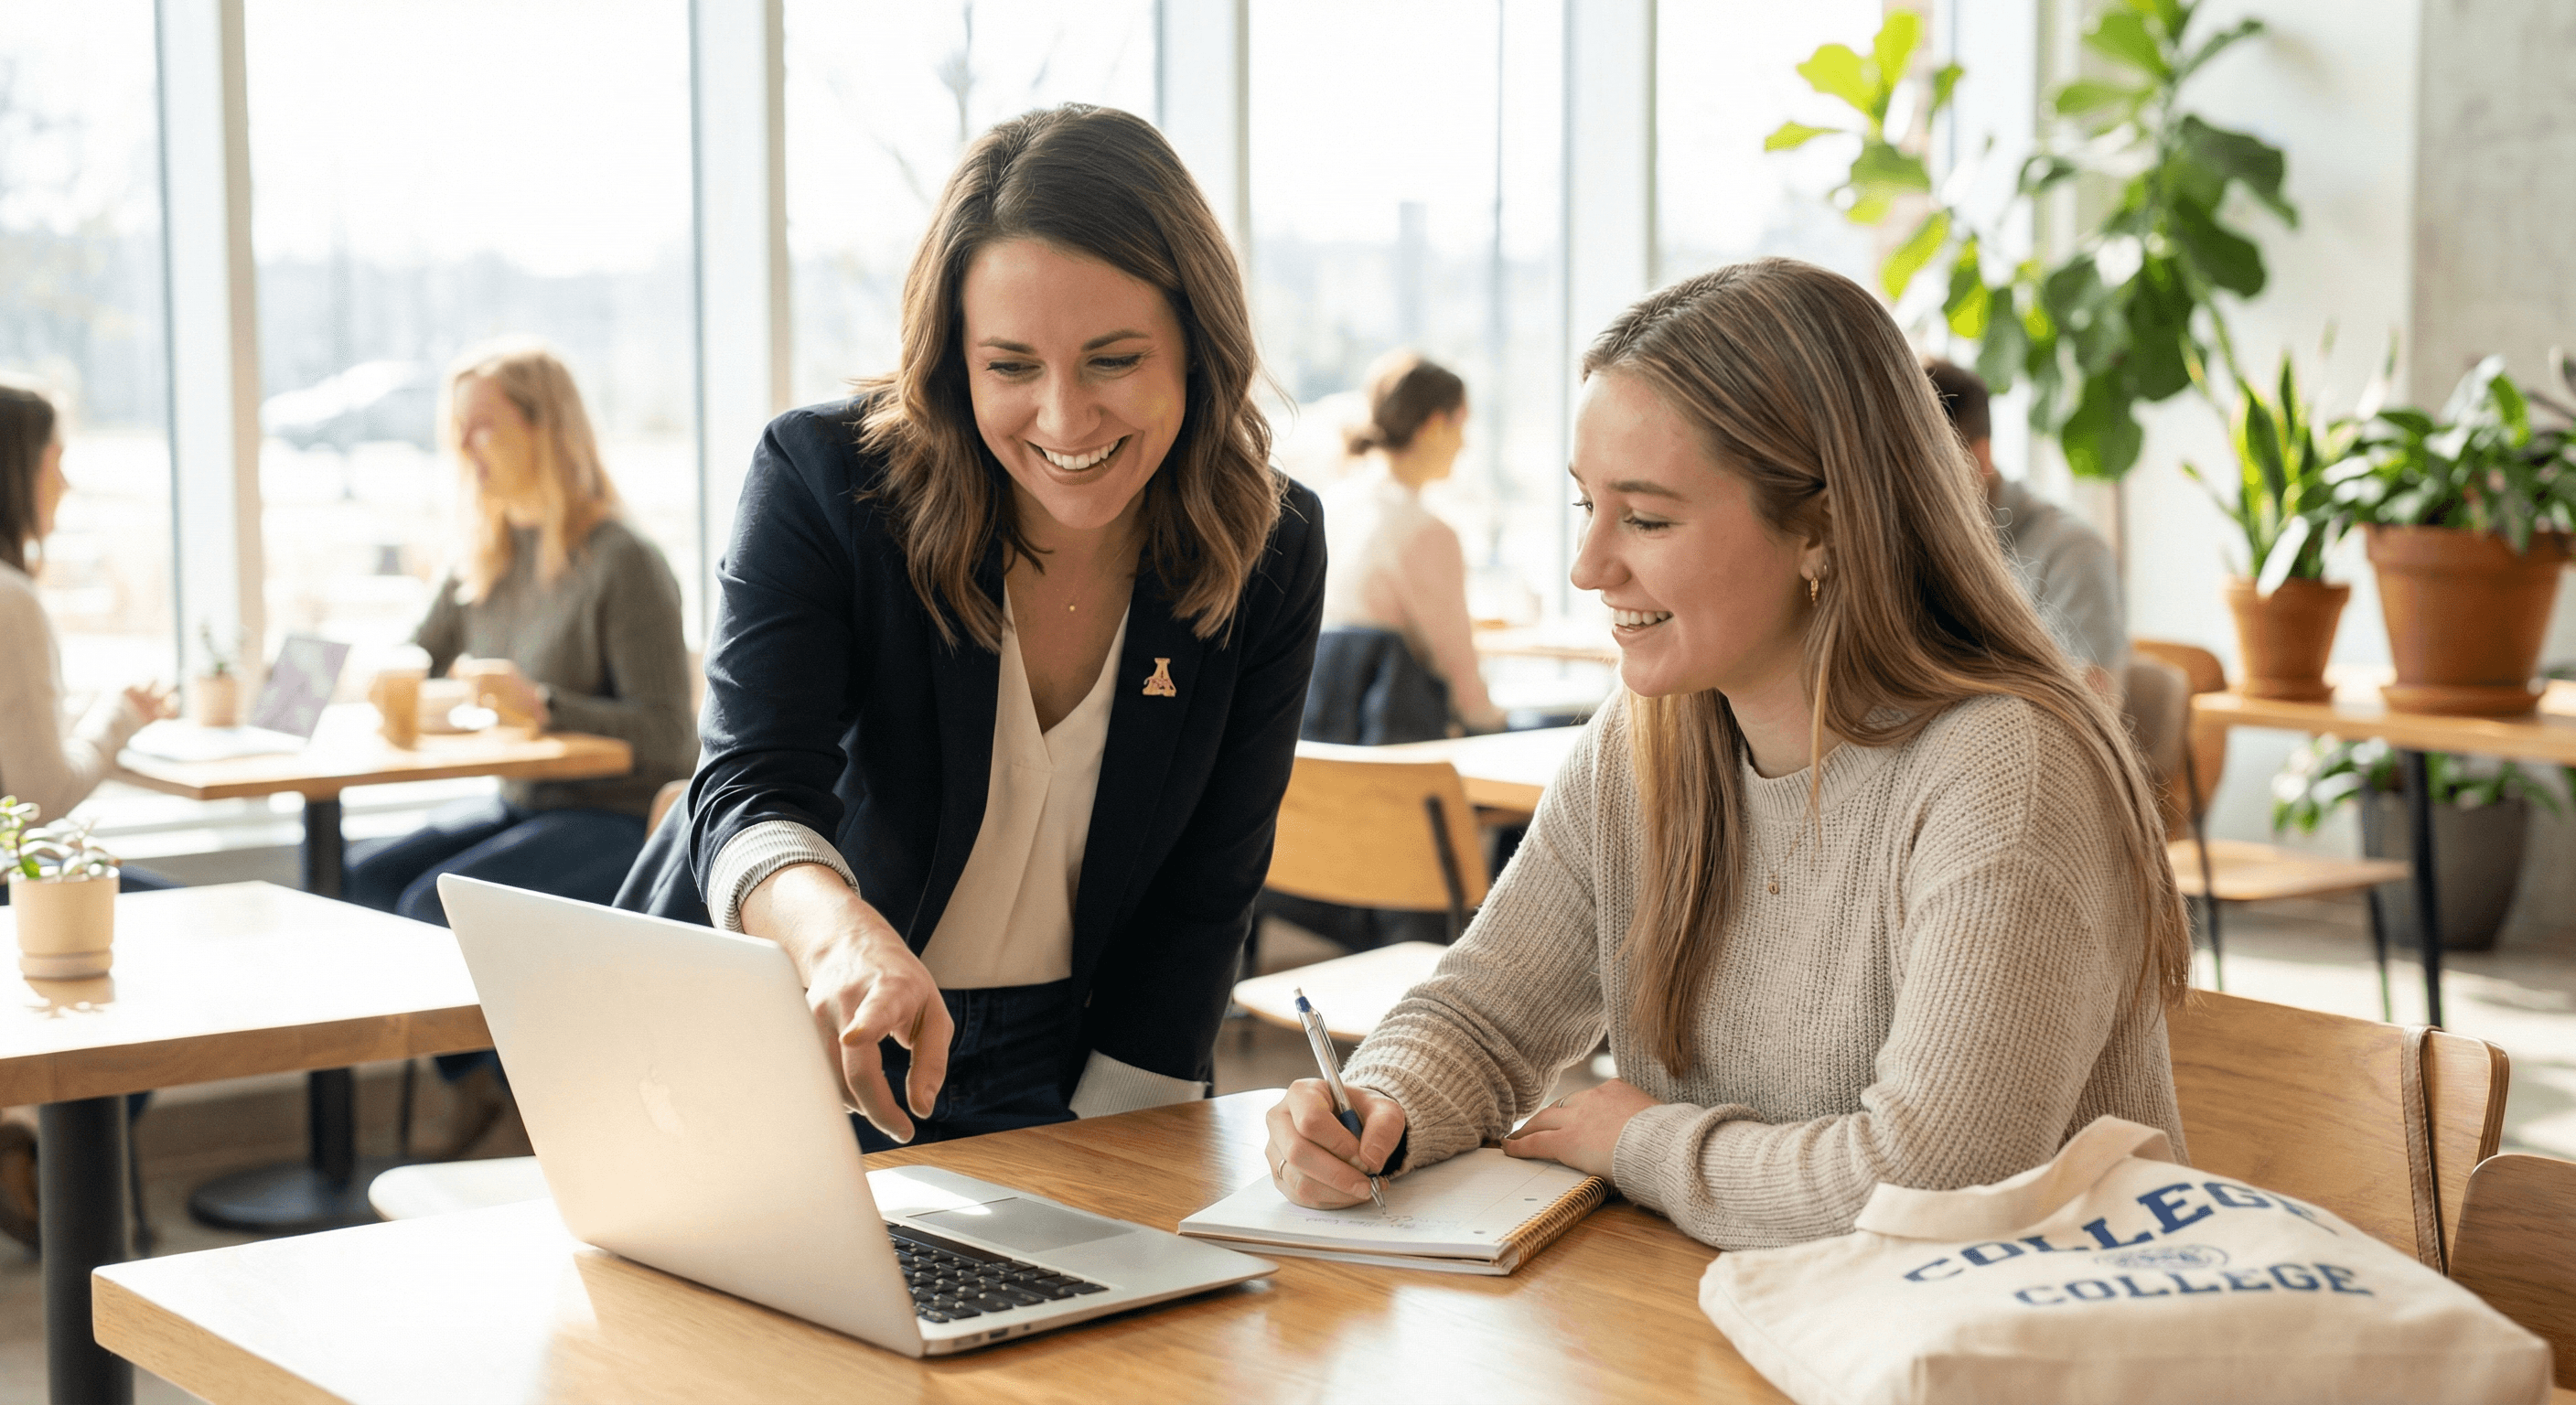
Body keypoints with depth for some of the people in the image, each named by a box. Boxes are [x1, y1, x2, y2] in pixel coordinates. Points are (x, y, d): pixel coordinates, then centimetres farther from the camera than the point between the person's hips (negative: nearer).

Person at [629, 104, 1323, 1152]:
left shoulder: (1269, 553, -7)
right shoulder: (821, 478, -14)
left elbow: (1201, 900, -2)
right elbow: (750, 795, -23)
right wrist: (842, 934, -46)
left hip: (1061, 1083, 2)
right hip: (777, 1048, -1)